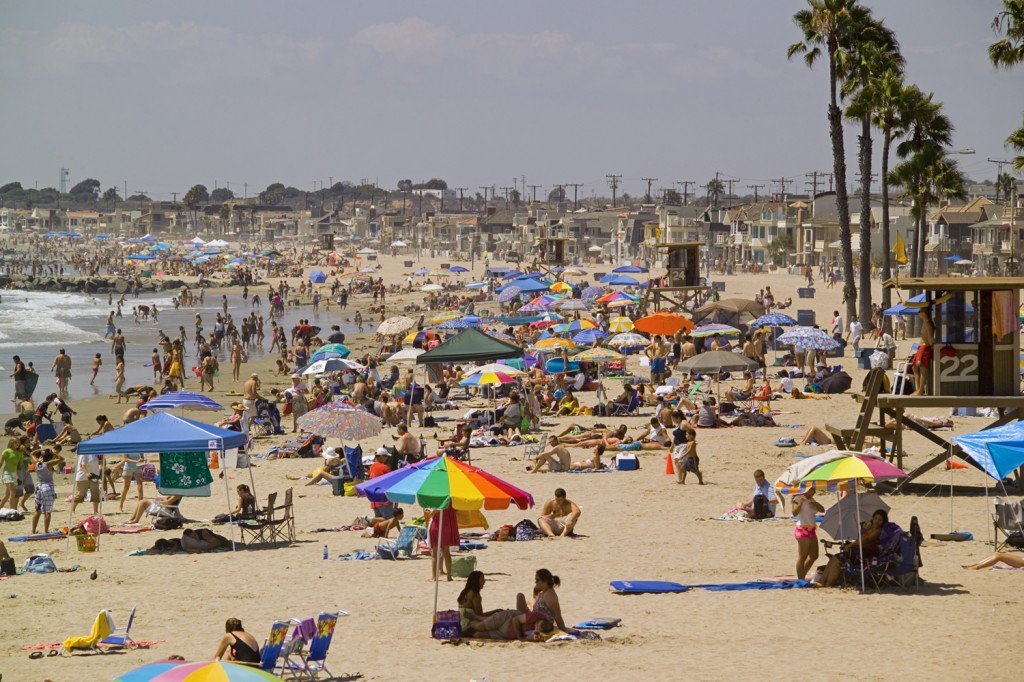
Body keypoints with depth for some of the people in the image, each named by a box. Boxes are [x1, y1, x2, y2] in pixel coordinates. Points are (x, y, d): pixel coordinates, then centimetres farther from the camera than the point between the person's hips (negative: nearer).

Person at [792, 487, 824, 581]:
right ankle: (800, 580, -7)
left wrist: (816, 504, -6)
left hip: (812, 530, 9)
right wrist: (800, 503, -31)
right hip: (803, 530, -9)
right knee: (802, 557, -9)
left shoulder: (811, 500, 16)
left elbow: (822, 510, 12)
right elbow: (794, 513, -20)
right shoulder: (798, 499, -7)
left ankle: (802, 577, 20)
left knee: (814, 556, 10)